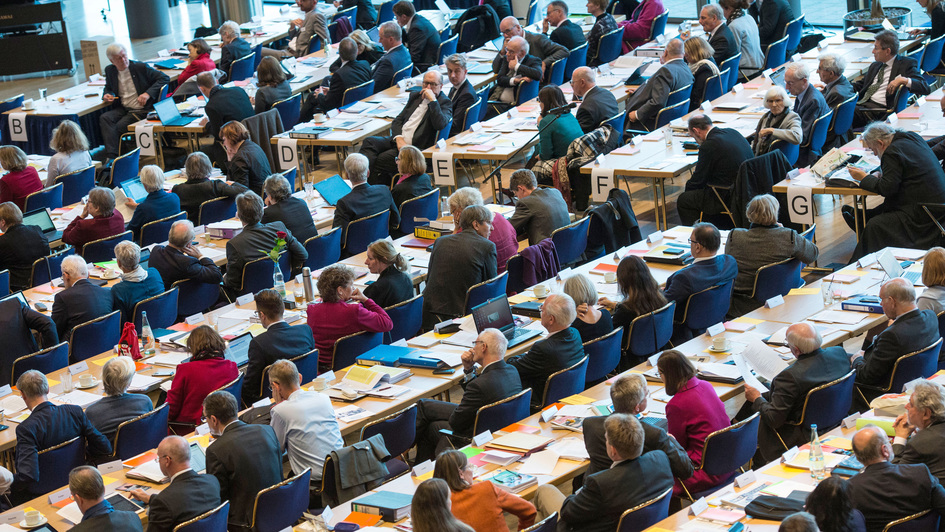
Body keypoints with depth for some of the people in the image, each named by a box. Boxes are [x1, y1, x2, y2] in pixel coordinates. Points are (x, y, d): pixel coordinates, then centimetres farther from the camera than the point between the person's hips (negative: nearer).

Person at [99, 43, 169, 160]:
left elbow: (165, 78, -6)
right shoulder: (110, 70, 8)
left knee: (119, 127, -27)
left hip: (141, 110, -5)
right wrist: (107, 95, 2)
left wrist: (148, 93, -18)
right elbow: (108, 87, 28)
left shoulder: (141, 67, -5)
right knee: (104, 118, -25)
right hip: (123, 109, 5)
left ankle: (112, 156, -10)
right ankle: (111, 157, -33)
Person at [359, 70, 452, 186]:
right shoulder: (415, 96, 19)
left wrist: (432, 99, -19)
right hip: (398, 140, 7)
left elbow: (440, 124, -22)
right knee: (369, 142, -19)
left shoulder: (445, 103, -1)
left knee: (380, 160, -25)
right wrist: (399, 139, -5)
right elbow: (398, 120, 15)